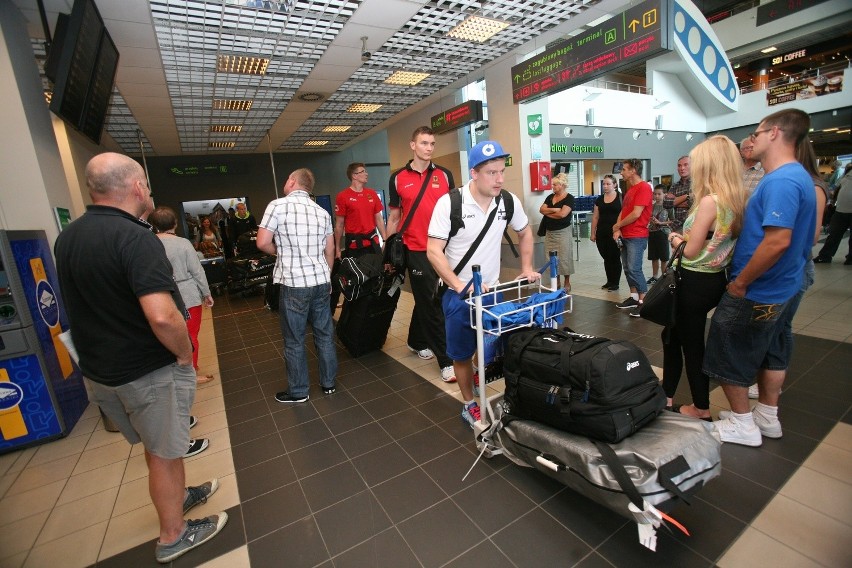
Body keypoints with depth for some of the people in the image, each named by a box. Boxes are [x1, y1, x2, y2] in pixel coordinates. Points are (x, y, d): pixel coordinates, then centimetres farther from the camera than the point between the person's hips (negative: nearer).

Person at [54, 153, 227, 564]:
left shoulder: (67, 238, 3)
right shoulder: (134, 237, -26)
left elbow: (92, 303, 15)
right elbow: (161, 316, -35)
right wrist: (185, 355, -19)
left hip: (100, 369, 8)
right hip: (149, 371, -8)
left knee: (156, 445, 26)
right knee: (164, 453, 12)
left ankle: (178, 496, 48)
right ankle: (173, 537, 32)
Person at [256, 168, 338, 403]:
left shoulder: (278, 205, -6)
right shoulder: (322, 212, 9)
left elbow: (263, 243, -9)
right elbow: (330, 250, 11)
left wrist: (280, 252, 11)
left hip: (293, 283, -5)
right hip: (321, 280, 5)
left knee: (294, 340, 7)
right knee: (325, 334, 14)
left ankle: (298, 391, 20)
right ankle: (328, 382, 26)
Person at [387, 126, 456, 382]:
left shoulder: (444, 175, 6)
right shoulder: (398, 178, 2)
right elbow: (394, 216, 7)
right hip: (416, 250, -3)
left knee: (425, 299, 17)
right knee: (430, 304, -1)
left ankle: (416, 341, 39)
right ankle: (446, 361, 7)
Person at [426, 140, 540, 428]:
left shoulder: (508, 201, -3)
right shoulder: (449, 203, -17)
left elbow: (525, 232, 16)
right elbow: (434, 251, -18)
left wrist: (527, 268, 8)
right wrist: (461, 286, -25)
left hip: (493, 289, 4)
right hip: (458, 293, -3)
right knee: (462, 354, 8)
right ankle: (469, 405, 28)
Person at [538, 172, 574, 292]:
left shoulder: (569, 198, -7)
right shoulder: (550, 197, 12)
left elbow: (562, 214, -19)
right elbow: (541, 209, 0)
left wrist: (547, 213, -6)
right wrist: (554, 210, -15)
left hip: (562, 232, -6)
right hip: (549, 232, 6)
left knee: (564, 257, -1)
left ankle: (567, 282, 11)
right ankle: (556, 282, 19)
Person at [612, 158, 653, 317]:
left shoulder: (644, 187, -12)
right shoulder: (630, 189, 17)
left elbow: (636, 214, -19)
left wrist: (617, 226, -6)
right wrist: (618, 231, 0)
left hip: (637, 237, -9)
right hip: (625, 236, 9)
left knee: (634, 269, -11)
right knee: (627, 269, 11)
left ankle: (644, 301, -2)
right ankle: (634, 297, 20)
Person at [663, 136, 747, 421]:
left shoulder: (709, 201, -20)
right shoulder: (738, 199, 5)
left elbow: (691, 252, -16)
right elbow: (715, 240, 13)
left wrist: (676, 239, 2)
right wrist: (686, 237, 13)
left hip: (695, 282, -9)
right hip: (716, 279, 9)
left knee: (692, 345, 8)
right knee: (673, 335, 20)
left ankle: (701, 408, 25)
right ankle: (666, 396, 31)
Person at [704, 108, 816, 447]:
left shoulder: (781, 181, -23)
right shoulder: (798, 177, 11)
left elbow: (777, 242, -30)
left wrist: (740, 283, -20)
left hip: (757, 292, -10)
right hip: (780, 288, 10)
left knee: (729, 355, 4)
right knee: (771, 351, 19)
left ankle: (742, 424, 19)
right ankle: (768, 418, 35)